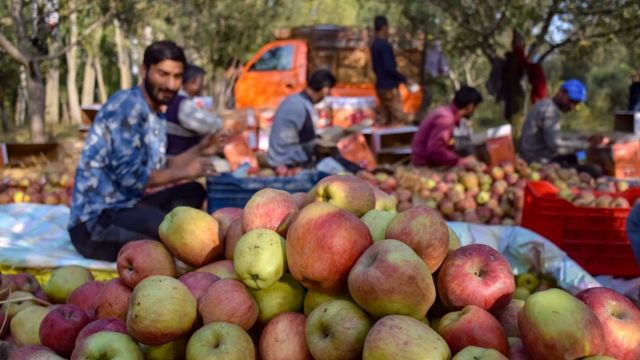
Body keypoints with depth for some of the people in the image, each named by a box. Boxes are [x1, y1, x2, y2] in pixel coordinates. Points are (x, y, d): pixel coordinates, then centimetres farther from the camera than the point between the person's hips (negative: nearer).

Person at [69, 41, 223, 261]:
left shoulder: (155, 115, 15)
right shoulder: (128, 105, -15)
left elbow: (158, 168, 18)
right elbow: (131, 177, -21)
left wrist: (198, 151, 10)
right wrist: (184, 172, -12)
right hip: (96, 222, -10)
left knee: (193, 192, 9)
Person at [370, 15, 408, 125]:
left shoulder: (374, 45, 12)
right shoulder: (385, 45, -16)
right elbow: (389, 68, -21)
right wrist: (404, 79, -12)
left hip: (381, 86, 9)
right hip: (389, 87, -9)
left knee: (384, 119, 10)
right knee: (399, 119, -7)